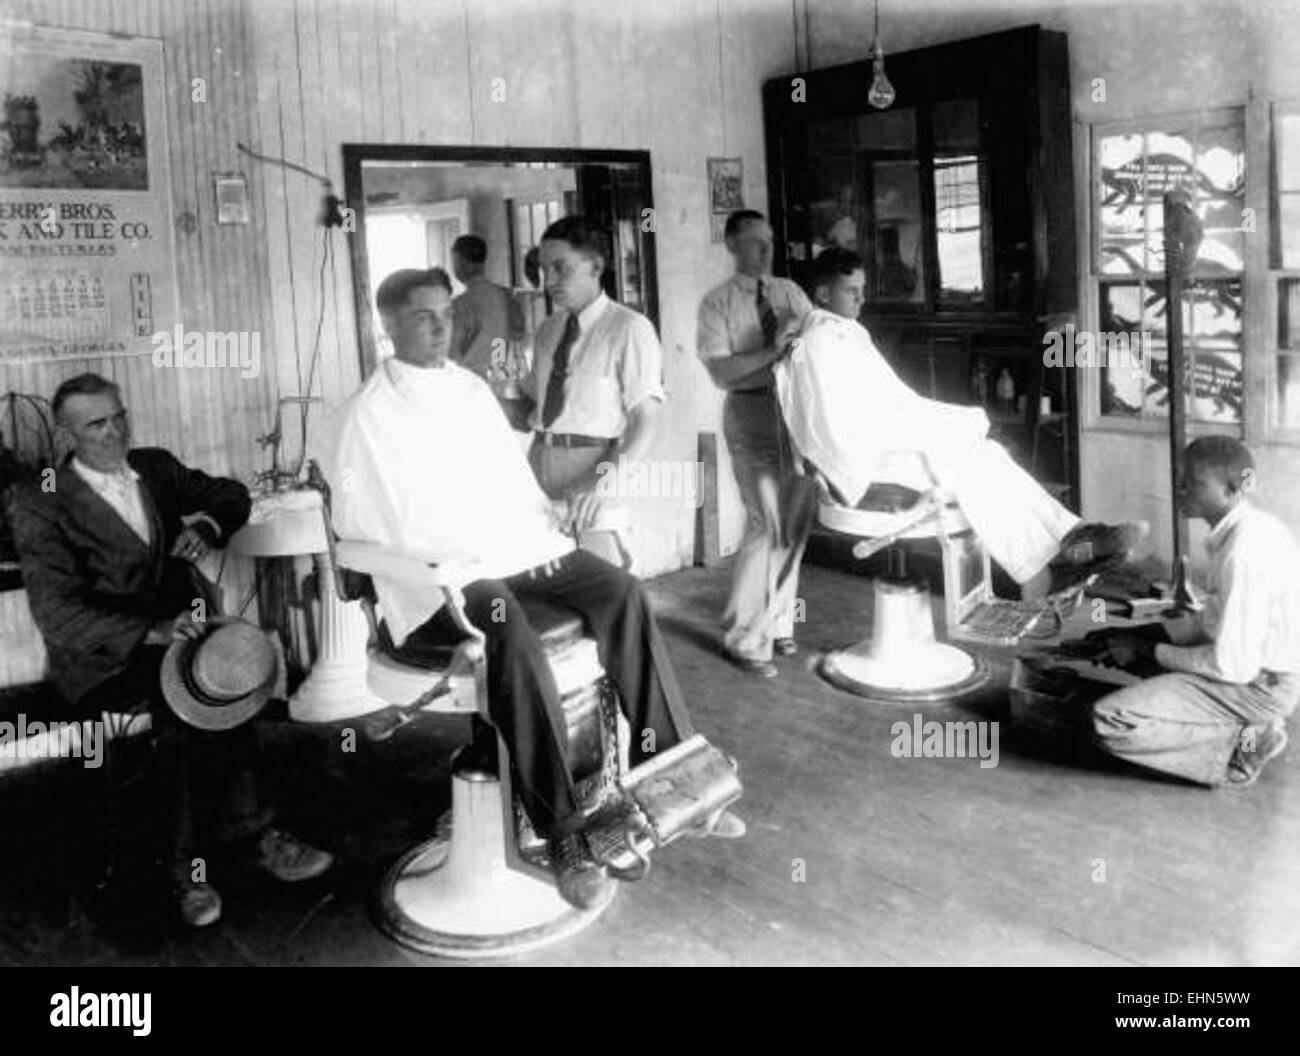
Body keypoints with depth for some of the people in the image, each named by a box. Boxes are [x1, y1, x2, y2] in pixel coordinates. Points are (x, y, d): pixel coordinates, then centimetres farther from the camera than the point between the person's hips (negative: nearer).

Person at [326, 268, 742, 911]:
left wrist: (545, 529, 3)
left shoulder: (471, 389, 19)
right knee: (514, 643, -36)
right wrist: (447, 558, -16)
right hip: (440, 571, -6)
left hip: (513, 546, 6)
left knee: (623, 594, -18)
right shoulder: (365, 416, 0)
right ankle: (563, 834, -29)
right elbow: (360, 524, -4)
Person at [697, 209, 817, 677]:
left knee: (797, 522, 10)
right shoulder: (717, 303, -2)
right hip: (751, 412, -5)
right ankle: (743, 638, 2)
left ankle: (777, 623, 26)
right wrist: (771, 351, -21)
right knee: (767, 525, -12)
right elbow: (721, 372, -13)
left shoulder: (789, 292, 11)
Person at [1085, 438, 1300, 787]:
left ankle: (1242, 743, -6)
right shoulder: (1246, 529, 5)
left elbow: (1233, 665, -24)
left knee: (1110, 721, -18)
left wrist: (1148, 650, -12)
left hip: (1259, 686, -10)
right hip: (1253, 664, 10)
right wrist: (1140, 636, 4)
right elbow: (1213, 621, 14)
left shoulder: (1246, 550, -26)